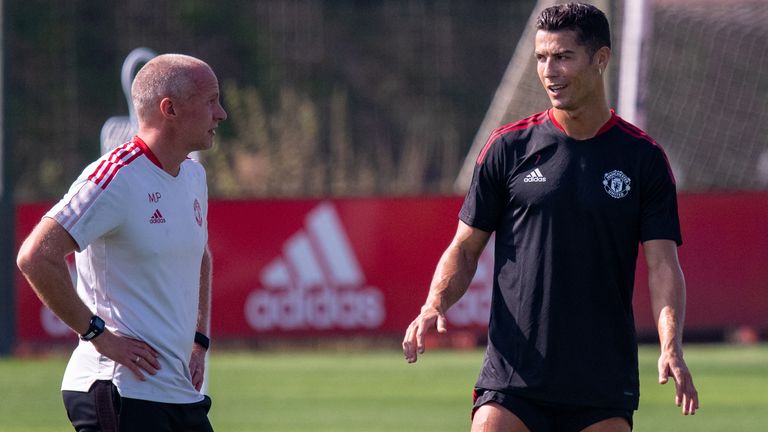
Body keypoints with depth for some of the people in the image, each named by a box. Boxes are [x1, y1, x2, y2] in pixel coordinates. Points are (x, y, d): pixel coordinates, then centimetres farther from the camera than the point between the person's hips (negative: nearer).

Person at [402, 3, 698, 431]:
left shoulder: (643, 157, 3)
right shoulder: (509, 147, 5)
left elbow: (662, 264, -3)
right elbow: (465, 249, 10)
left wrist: (671, 348, -19)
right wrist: (435, 305, -10)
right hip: (511, 378, 0)